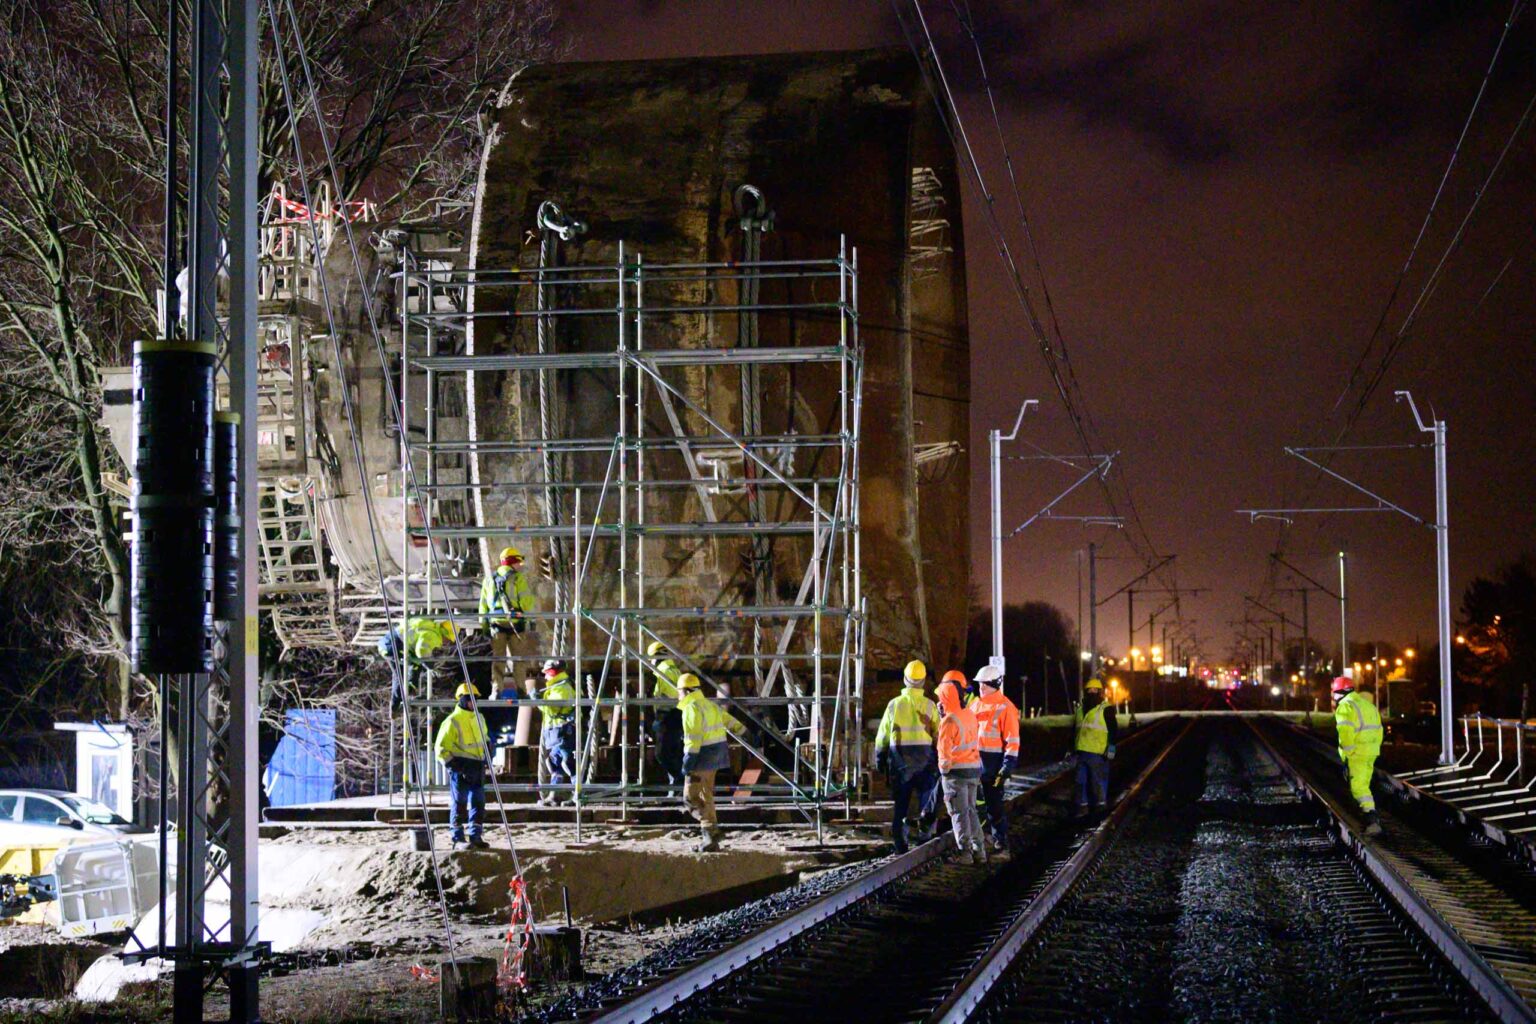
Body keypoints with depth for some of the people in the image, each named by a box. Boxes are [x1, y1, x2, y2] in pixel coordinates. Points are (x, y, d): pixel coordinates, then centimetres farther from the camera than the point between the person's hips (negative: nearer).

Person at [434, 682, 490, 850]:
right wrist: (453, 765, -16)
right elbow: (441, 748, -9)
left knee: (478, 803, 7)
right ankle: (458, 839, 1)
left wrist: (484, 760, 17)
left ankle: (475, 837, 15)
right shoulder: (453, 721, -10)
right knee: (459, 804, -3)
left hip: (478, 767, 7)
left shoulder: (479, 718, 13)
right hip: (461, 768, -7)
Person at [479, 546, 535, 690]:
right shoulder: (518, 578, -5)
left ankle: (496, 690, 2)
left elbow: (483, 603, 13)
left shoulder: (489, 579, 11)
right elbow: (526, 601, -8)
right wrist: (530, 619, 1)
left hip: (496, 623, 3)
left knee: (498, 658, 7)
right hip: (515, 623, -3)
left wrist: (484, 624, 19)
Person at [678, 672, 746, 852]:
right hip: (717, 752, 9)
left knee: (691, 796, -7)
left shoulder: (692, 708, -13)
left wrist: (689, 759, -23)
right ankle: (710, 838, 14)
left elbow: (693, 737, -21)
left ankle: (711, 830, -19)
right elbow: (728, 719, 26)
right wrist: (742, 730, 41)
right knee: (706, 795, 14)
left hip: (703, 754, -9)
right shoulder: (710, 705, 16)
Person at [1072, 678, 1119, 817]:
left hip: (1098, 753, -6)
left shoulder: (1106, 709, -5)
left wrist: (1111, 747, -15)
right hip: (1081, 751, 6)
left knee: (1099, 780, -1)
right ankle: (1082, 805, 18)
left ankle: (1101, 804, 8)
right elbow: (1074, 730, 24)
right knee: (1081, 780, 10)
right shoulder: (1080, 709, 16)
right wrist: (1072, 748, 23)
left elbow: (1113, 730, -8)